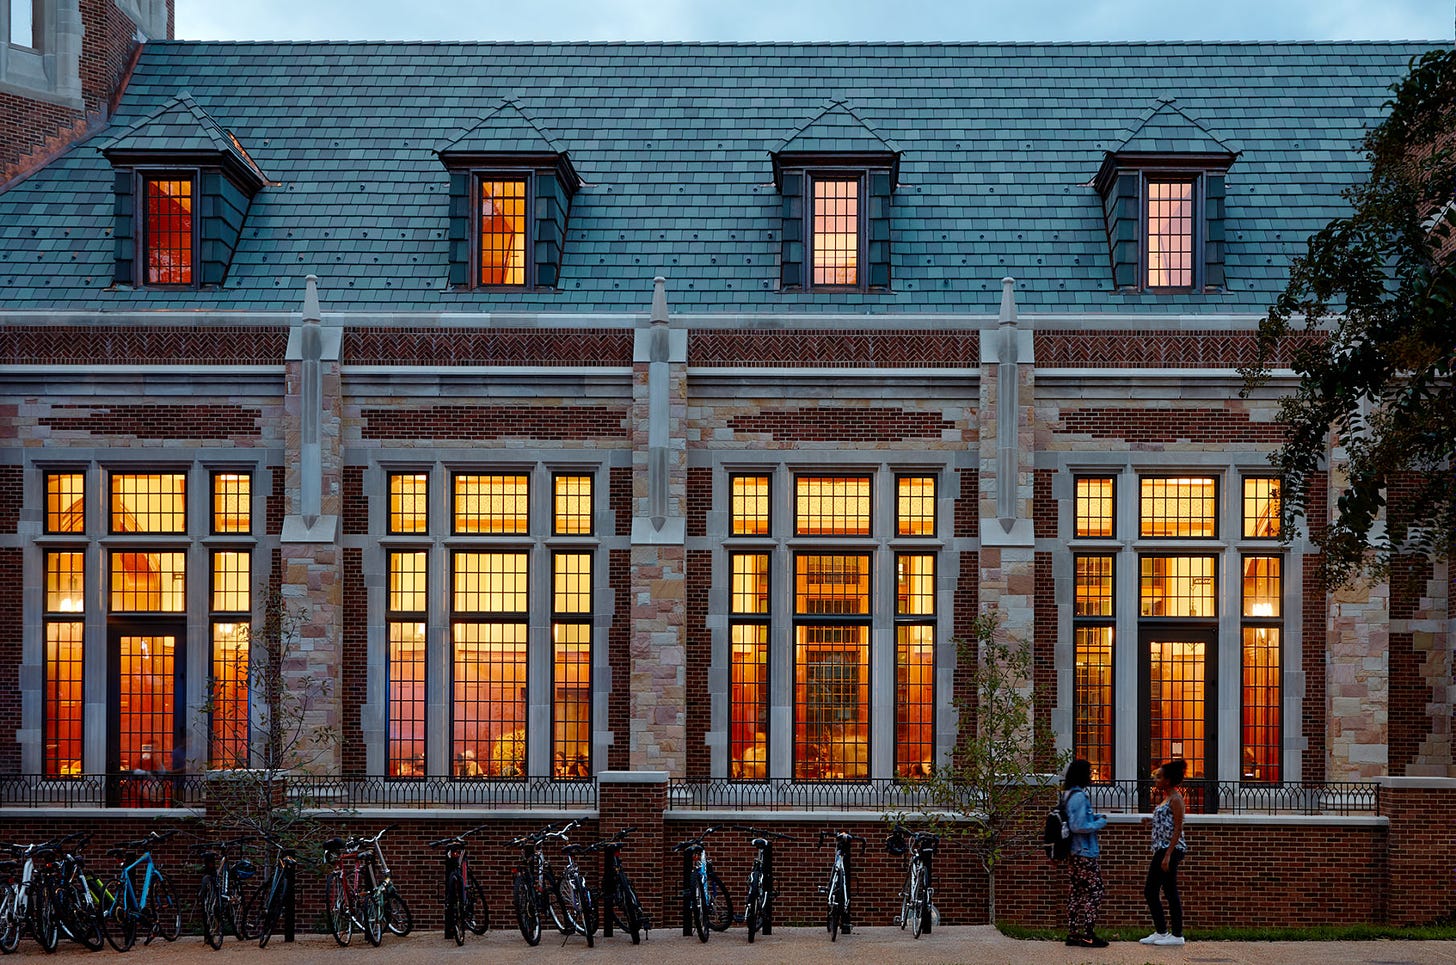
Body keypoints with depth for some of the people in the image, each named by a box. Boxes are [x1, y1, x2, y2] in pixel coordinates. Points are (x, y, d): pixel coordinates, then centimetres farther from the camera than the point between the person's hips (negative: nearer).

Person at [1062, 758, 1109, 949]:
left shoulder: (1069, 795, 11)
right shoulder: (1079, 797, -19)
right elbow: (1079, 826, -23)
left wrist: (1094, 817, 12)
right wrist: (1101, 823, -11)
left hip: (1075, 854, 10)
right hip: (1086, 854, -10)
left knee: (1077, 892, 12)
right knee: (1093, 893, -3)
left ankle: (1072, 933, 15)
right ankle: (1089, 936, -1)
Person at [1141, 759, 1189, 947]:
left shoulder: (1175, 799, -11)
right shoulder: (1166, 798, 17)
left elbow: (1178, 829, -17)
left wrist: (1168, 855, -22)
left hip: (1171, 849, -10)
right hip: (1160, 849, 10)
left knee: (1170, 892, -5)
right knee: (1149, 891, 10)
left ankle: (1177, 935, 1)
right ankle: (1160, 932, 17)